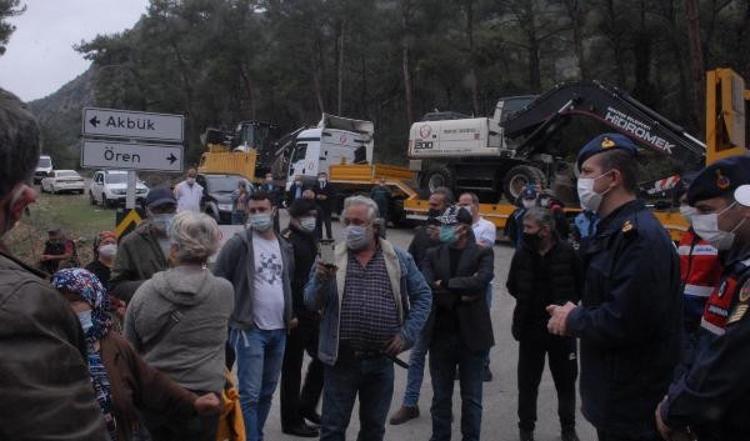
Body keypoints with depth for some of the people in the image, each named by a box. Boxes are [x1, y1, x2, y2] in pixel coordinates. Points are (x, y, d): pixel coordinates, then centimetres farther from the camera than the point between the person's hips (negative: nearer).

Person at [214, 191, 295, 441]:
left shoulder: (285, 247, 10)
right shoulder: (239, 244, -9)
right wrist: (232, 315, -8)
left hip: (279, 330, 6)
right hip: (250, 329, -6)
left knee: (267, 392, 15)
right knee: (250, 394, -6)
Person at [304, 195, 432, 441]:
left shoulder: (399, 259, 2)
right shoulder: (331, 258, 0)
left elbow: (422, 296, 6)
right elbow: (311, 303, -5)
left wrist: (407, 334, -5)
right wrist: (320, 280, -24)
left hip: (381, 360, 1)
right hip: (341, 359, -1)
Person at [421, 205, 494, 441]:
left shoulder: (483, 253, -2)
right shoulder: (433, 254, 6)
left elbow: (480, 281, -20)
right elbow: (426, 287, -9)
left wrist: (445, 284, -13)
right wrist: (460, 294, -15)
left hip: (472, 335, -2)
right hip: (441, 334, 2)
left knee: (471, 397, 10)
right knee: (441, 396, 14)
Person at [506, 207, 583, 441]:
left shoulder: (567, 252, -14)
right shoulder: (521, 253, -6)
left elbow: (581, 285, 0)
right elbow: (512, 287, 10)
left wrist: (567, 305, 1)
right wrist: (529, 303, 8)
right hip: (530, 328, 2)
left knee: (566, 381, 13)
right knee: (527, 381, 11)